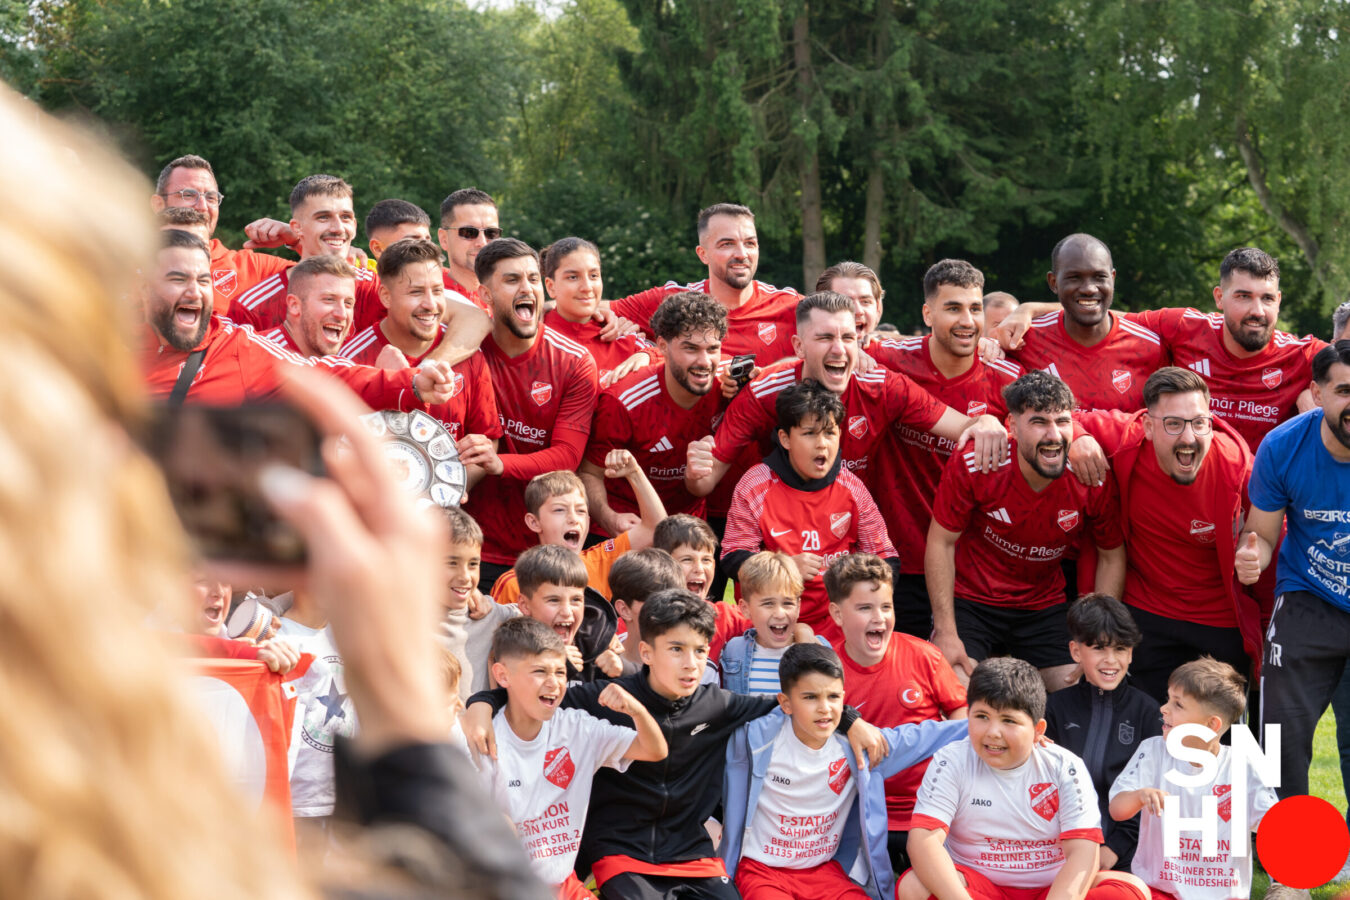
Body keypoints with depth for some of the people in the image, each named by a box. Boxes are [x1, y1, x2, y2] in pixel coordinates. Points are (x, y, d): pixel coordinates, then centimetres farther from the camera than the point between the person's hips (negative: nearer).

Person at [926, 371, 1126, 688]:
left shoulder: (1093, 481, -17)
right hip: (971, 600, -2)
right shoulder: (973, 467, -22)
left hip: (1044, 606, 2)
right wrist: (945, 631, -14)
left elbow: (1112, 558, 0)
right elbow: (941, 544, -10)